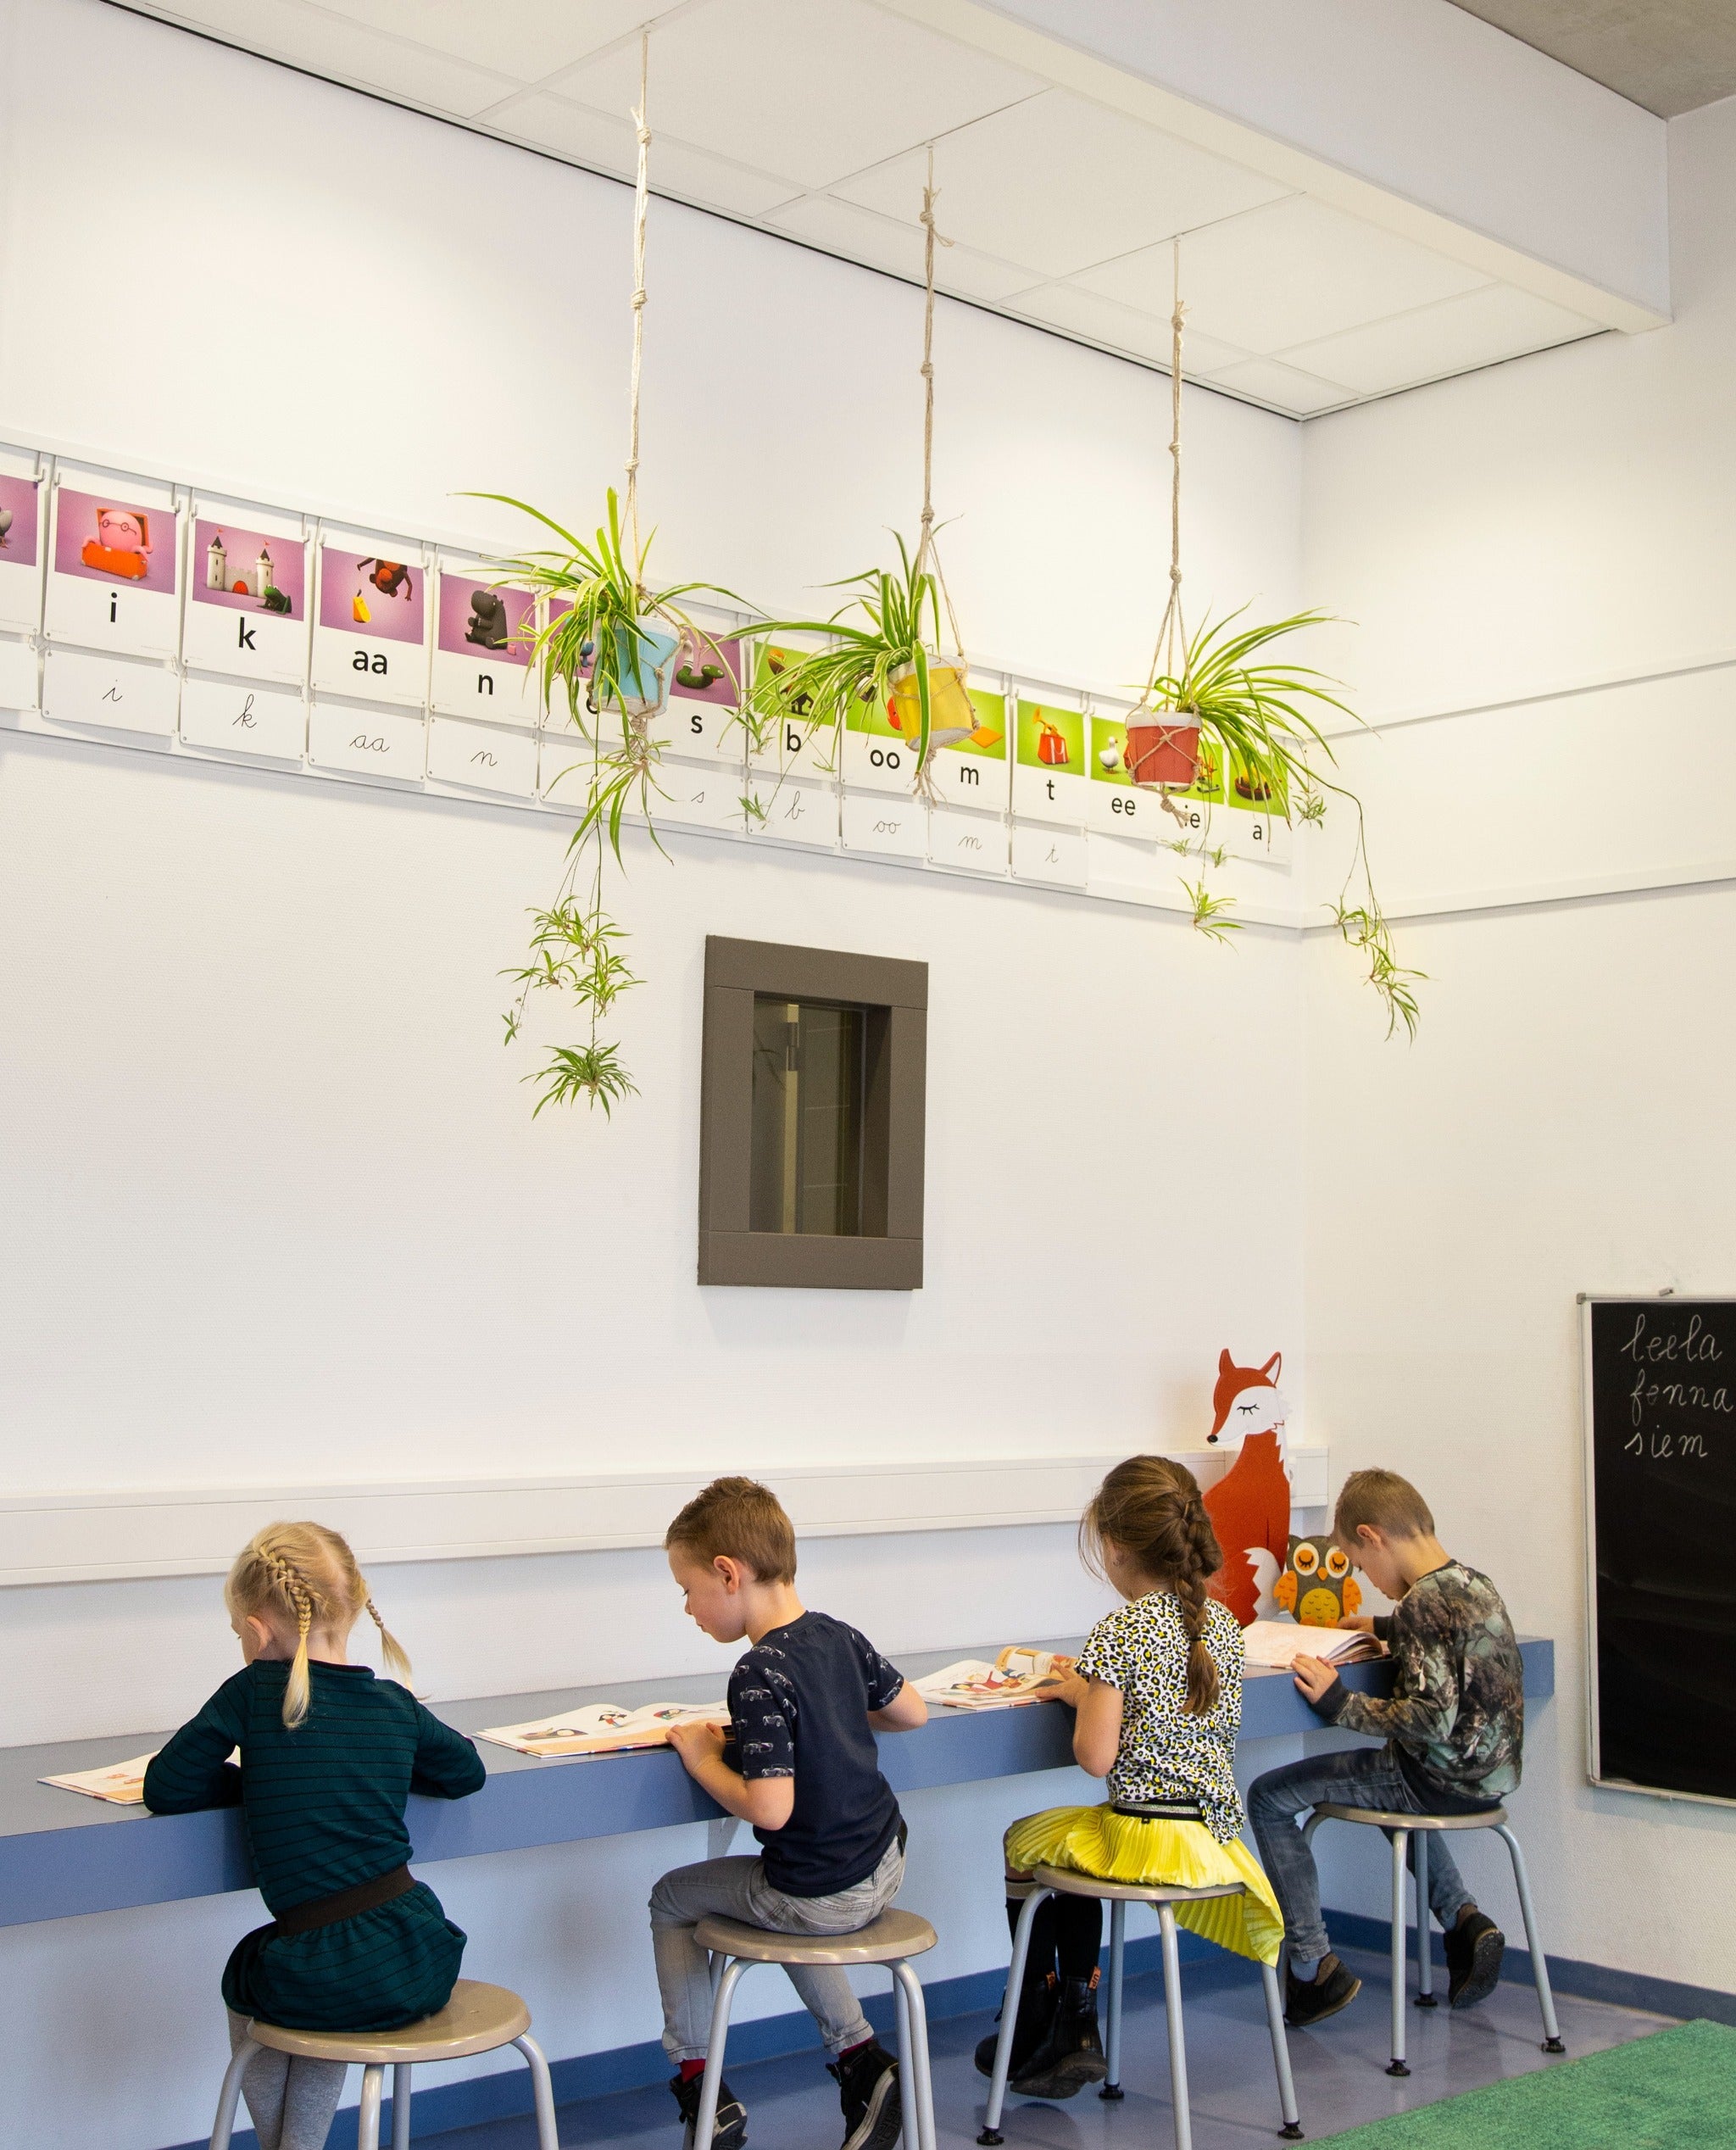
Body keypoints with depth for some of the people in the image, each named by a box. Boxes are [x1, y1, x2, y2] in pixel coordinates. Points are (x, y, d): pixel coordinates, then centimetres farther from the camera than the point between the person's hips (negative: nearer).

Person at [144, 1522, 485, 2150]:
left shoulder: (254, 1692, -6)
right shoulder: (395, 1703, 7)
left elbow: (164, 1790, 0)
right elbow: (466, 1772, 24)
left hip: (327, 1981, -4)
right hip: (423, 1965, 4)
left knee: (244, 1979, 30)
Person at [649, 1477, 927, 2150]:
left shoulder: (760, 1673, -24)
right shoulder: (840, 1637, 0)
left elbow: (770, 1808, -29)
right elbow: (912, 1711, 15)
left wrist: (703, 1757, -14)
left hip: (820, 1894, -7)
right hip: (881, 1871, 7)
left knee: (672, 1898, 16)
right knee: (789, 1905, 36)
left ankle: (699, 2085, 18)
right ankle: (859, 2057, 24)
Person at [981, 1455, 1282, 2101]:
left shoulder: (1119, 1632, -18)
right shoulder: (1224, 1624, 3)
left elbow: (1096, 1757, -18)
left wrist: (1081, 1694, 0)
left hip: (1145, 1838, -7)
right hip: (1214, 1833, 7)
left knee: (1023, 1843, 22)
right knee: (1067, 1838, 31)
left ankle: (1032, 2036, 31)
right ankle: (1076, 2027, 30)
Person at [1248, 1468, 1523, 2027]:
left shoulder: (1423, 1603, -22)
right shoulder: (1477, 1583, 6)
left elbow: (1432, 1719, -29)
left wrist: (1339, 1703, -21)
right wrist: (1383, 1627, 37)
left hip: (1441, 1781, -9)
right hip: (1490, 1775, 9)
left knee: (1268, 1797, -1)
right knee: (1390, 1780, 40)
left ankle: (1313, 1966, 0)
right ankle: (1463, 1918, 21)